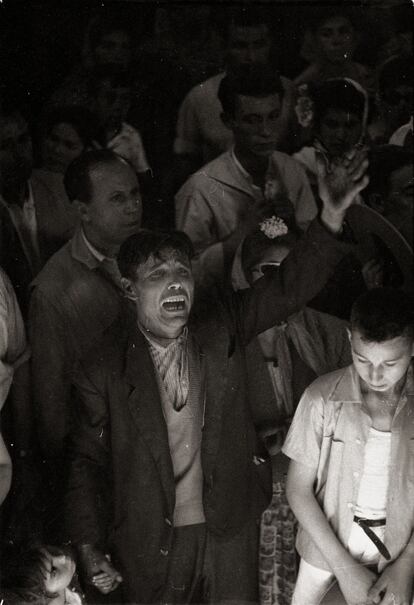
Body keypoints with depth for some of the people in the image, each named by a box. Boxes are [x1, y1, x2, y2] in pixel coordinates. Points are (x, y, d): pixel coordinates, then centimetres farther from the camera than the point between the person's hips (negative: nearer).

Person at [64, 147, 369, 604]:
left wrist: (331, 217, -28)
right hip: (150, 540, -2)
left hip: (231, 526, 2)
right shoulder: (103, 369, -12)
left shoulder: (220, 326, -6)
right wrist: (88, 547, -10)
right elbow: (86, 460, -5)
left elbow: (288, 288, -14)